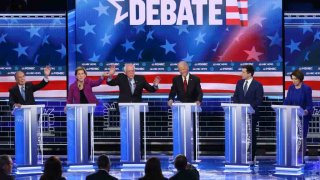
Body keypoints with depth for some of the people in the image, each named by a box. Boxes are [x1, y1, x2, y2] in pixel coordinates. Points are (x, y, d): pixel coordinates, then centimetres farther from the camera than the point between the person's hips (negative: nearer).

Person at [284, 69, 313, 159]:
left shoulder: (306, 89, -7)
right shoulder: (291, 88, 7)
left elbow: (309, 104, -8)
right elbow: (287, 101, 6)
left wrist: (307, 111, -28)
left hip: (303, 117, -4)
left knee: (302, 137, 0)